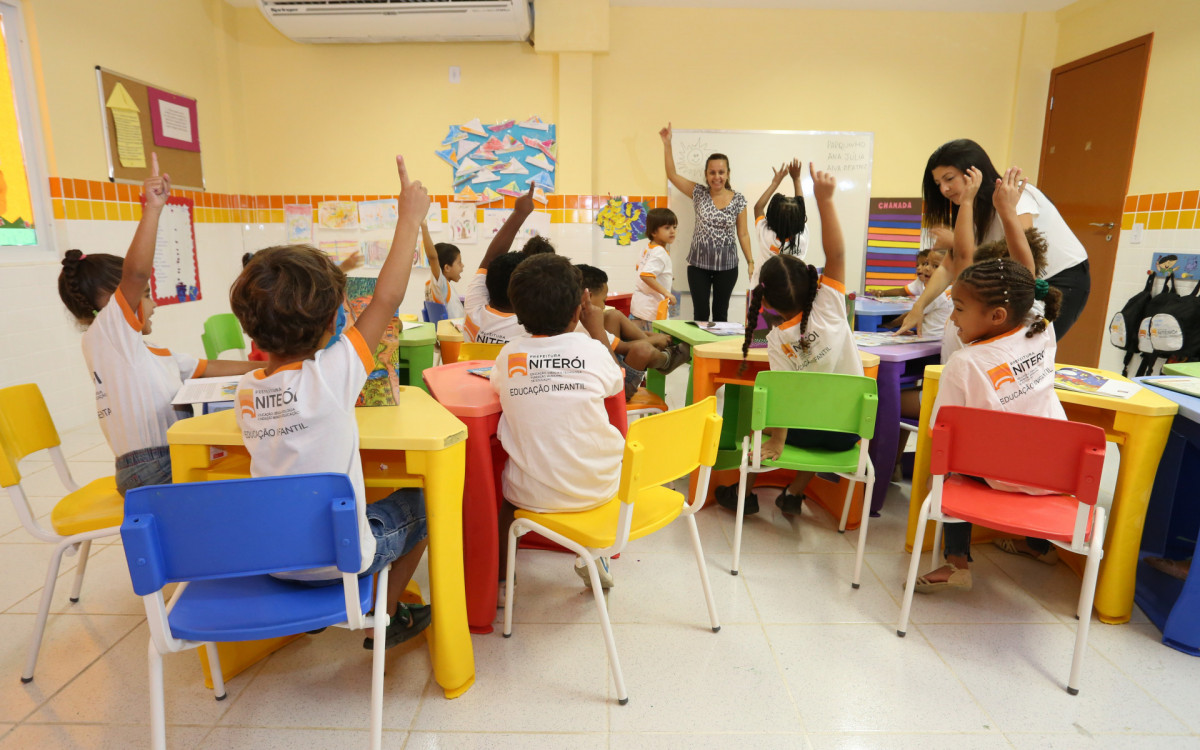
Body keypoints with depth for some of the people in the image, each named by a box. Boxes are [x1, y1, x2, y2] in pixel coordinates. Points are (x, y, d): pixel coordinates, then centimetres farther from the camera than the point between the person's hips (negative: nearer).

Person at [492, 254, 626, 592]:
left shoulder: (509, 355, -8)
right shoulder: (593, 349, -10)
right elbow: (616, 382, 11)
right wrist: (598, 329, 19)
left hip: (533, 494, 0)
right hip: (598, 487, 0)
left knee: (498, 475, 30)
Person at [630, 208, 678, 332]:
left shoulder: (648, 248, 11)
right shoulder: (659, 252, -19)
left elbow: (639, 266, 28)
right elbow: (646, 275, -30)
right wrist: (666, 293, -28)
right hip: (651, 310, -10)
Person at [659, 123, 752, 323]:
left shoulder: (738, 200, 0)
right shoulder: (699, 193, 1)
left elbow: (743, 234, 3)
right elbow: (672, 175, -3)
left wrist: (750, 262, -1)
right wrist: (667, 144, -11)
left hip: (727, 266, 0)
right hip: (698, 264, 0)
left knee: (721, 312, 11)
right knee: (700, 313, 3)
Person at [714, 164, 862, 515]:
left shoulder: (777, 340, -16)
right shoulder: (829, 305, -14)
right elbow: (836, 252, -18)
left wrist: (777, 439, -13)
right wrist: (825, 200, -21)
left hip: (806, 428, -2)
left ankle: (745, 491, 30)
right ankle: (794, 494, 36)